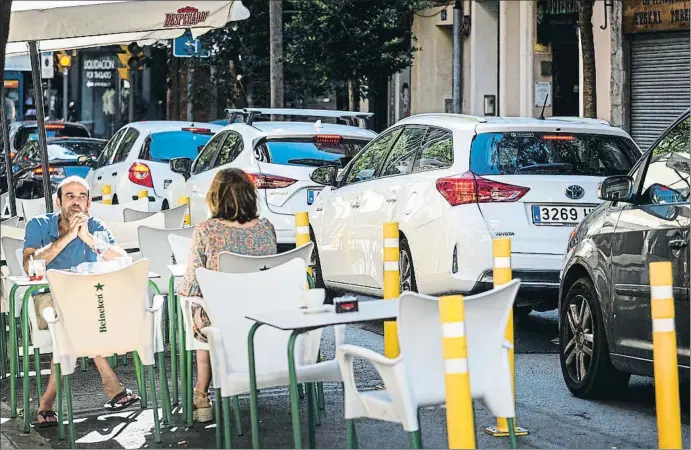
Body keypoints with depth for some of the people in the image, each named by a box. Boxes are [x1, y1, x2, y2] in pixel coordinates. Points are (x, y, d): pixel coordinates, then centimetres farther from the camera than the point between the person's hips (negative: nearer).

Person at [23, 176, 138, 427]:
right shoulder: (38, 225, 1)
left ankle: (47, 403, -26)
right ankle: (111, 385, -30)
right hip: (47, 299, -2)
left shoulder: (94, 227, 5)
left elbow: (124, 261, -10)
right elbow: (29, 266, -18)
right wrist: (68, 236, -19)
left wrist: (88, 238, -20)